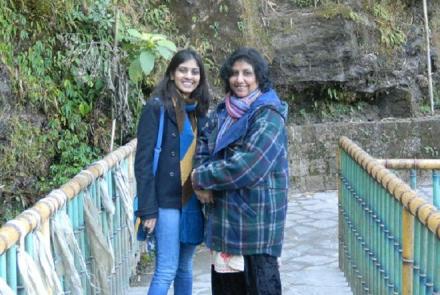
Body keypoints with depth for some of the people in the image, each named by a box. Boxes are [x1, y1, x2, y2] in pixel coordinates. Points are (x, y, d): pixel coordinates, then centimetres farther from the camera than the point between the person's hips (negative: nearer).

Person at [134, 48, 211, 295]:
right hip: (167, 201, -6)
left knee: (185, 268, 13)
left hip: (193, 201, 6)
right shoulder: (157, 107, -8)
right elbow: (143, 161, -12)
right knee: (166, 271, -5)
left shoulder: (200, 110, 11)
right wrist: (148, 209, -16)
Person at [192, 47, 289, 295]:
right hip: (225, 211, 7)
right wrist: (202, 180, -8)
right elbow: (203, 142, 11)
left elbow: (245, 166, -22)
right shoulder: (224, 111, 9)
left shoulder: (268, 116, -15)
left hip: (257, 212, -7)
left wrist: (201, 178, -11)